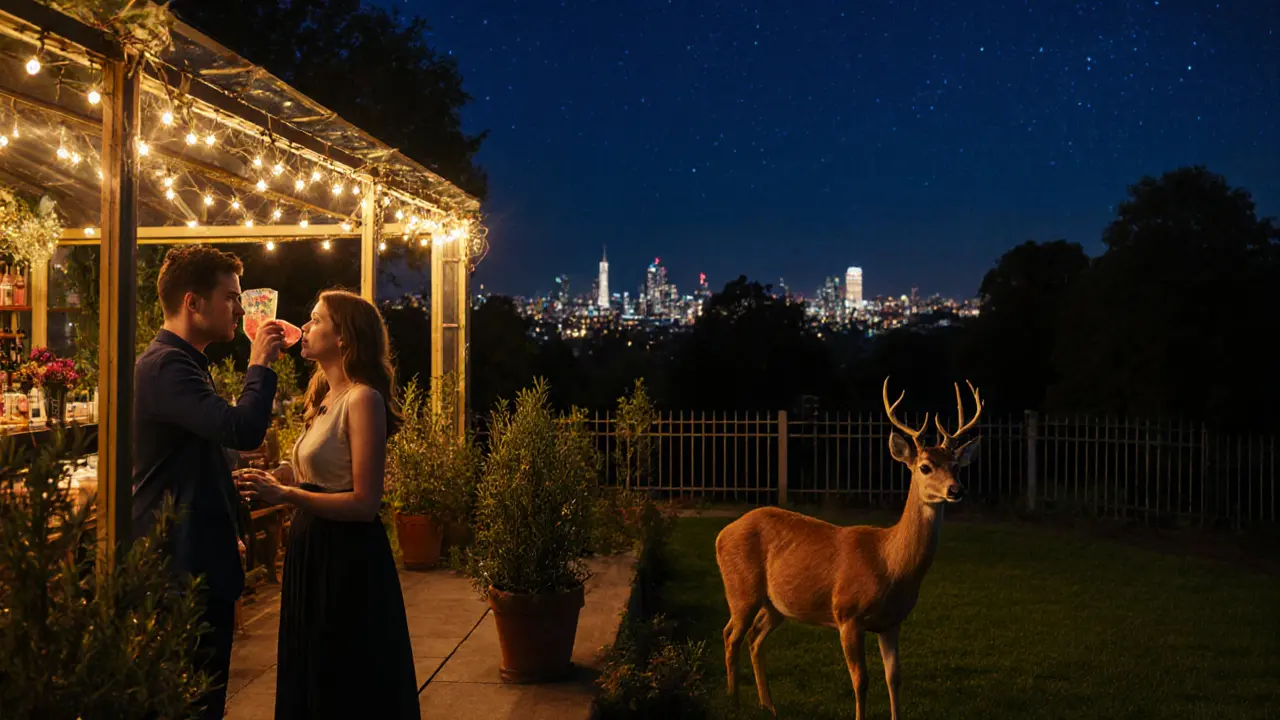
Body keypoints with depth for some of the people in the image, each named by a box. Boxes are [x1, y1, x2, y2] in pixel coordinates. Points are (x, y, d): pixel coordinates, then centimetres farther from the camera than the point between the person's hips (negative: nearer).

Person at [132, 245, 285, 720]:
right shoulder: (166, 365, -19)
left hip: (202, 563, 10)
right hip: (186, 568, -10)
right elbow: (243, 430, -33)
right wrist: (260, 364, -17)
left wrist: (231, 533, 25)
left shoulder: (183, 362, 16)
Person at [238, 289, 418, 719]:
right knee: (312, 677, 18)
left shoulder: (362, 398, -15)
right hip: (312, 550, 9)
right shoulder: (324, 399, 11)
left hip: (348, 559, -9)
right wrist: (278, 480, 2)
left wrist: (286, 495, -25)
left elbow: (364, 503, -21)